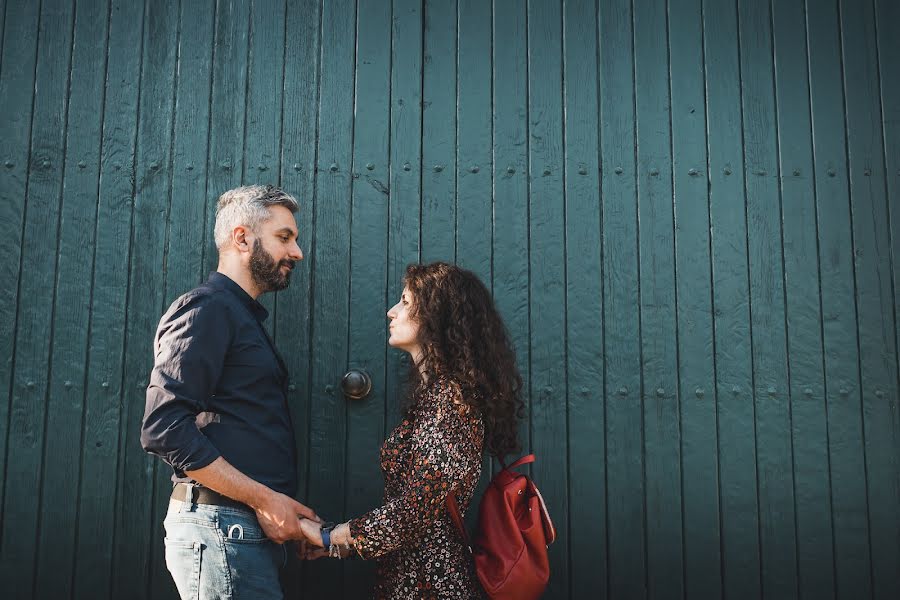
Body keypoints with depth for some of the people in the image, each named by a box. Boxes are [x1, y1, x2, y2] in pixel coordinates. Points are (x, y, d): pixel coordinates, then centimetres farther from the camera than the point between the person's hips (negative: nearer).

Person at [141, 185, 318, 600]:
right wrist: (263, 499, -17)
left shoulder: (244, 317, 21)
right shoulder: (206, 309, -8)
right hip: (220, 525, -9)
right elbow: (164, 428, -19)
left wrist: (286, 512, 11)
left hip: (251, 531, 9)